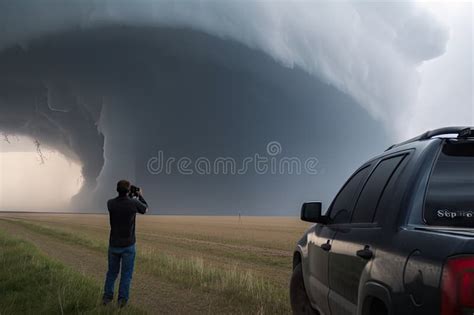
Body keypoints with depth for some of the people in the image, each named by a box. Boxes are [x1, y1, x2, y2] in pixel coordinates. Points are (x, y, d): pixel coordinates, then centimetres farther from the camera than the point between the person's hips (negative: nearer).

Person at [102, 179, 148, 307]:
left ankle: (107, 297, 16)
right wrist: (140, 196, 25)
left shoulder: (110, 203, -7)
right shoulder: (134, 203, -13)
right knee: (126, 274, 5)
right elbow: (145, 209, 10)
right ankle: (122, 300, 4)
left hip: (114, 244, 3)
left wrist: (131, 198, 26)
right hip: (128, 245, -3)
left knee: (112, 272, 18)